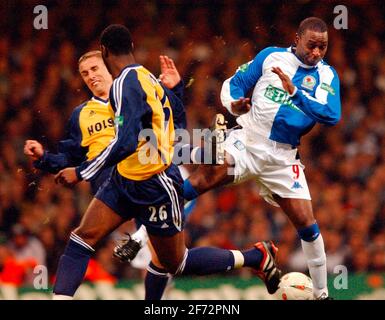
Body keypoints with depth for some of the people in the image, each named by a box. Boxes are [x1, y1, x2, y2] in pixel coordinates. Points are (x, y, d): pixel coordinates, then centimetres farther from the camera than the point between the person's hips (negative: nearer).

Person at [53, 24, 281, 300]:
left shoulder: (126, 83, -22)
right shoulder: (146, 77, 6)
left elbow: (126, 143, -30)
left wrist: (81, 173, -26)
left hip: (154, 187, -9)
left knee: (176, 263, 6)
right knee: (82, 238, -4)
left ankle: (257, 257, 20)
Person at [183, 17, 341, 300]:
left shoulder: (327, 76, 4)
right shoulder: (271, 57, 1)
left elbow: (332, 116, -12)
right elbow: (233, 84, 4)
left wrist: (295, 92, -21)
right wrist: (234, 105, -18)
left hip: (282, 158, 2)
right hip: (245, 143, -2)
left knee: (307, 225, -1)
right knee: (204, 178, -26)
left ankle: (321, 293, 17)